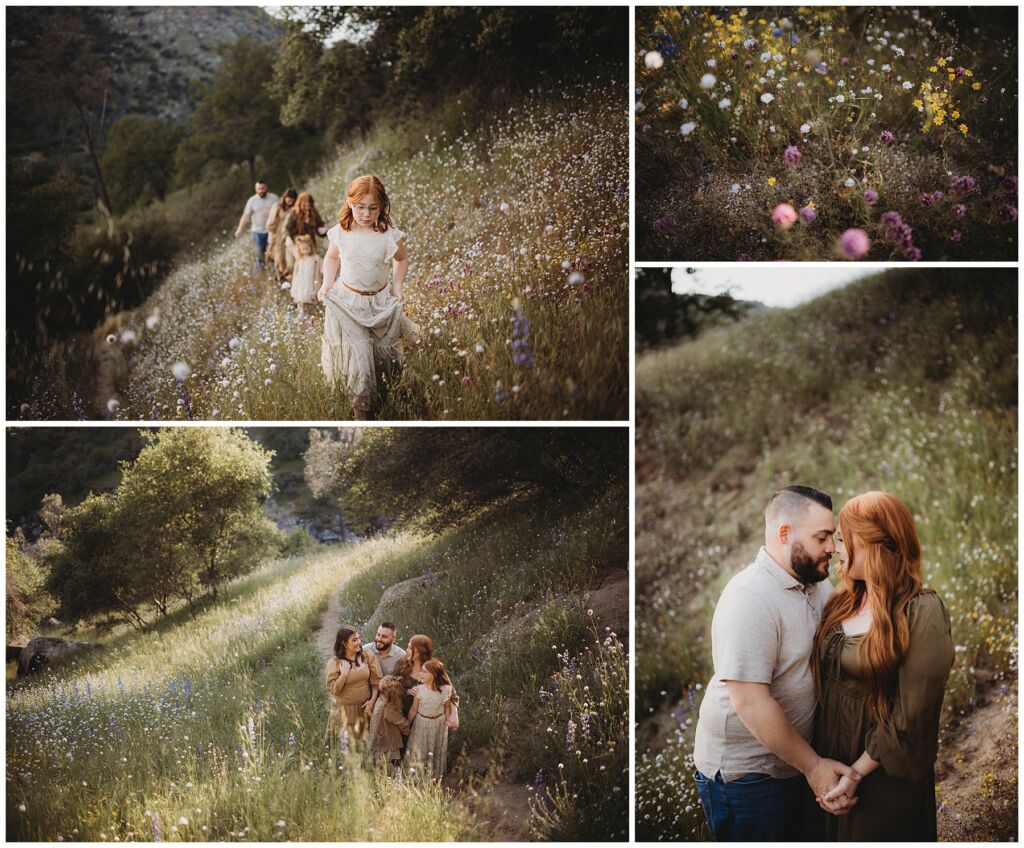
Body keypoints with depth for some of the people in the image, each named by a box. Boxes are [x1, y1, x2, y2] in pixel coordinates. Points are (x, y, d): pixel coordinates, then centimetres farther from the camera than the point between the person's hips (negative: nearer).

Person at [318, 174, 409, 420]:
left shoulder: (389, 235, -13)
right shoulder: (341, 232, -10)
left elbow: (402, 259, 7)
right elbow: (331, 257, 9)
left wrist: (397, 286, -4)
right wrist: (327, 283, -4)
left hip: (379, 303, 1)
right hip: (346, 301, -1)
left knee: (381, 354, 14)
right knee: (357, 355, -7)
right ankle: (360, 409, 6)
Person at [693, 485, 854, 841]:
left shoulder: (816, 585, 3)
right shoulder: (751, 598, -24)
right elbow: (750, 703, -26)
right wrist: (813, 765, -20)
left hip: (792, 761, 8)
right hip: (744, 772, -8)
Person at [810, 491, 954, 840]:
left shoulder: (921, 612, -18)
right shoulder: (844, 601, 2)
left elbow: (911, 716, -19)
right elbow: (827, 678, 6)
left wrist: (856, 773, -16)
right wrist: (820, 764, -1)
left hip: (883, 775, -6)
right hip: (830, 761, 6)